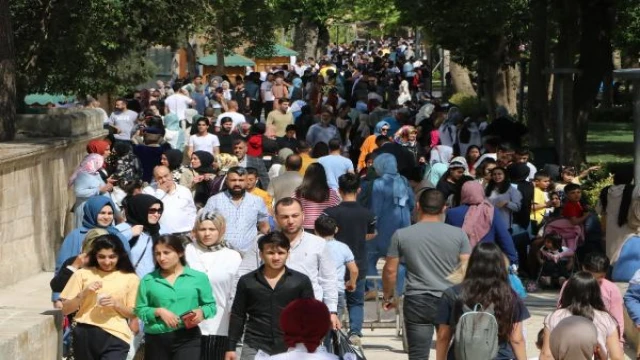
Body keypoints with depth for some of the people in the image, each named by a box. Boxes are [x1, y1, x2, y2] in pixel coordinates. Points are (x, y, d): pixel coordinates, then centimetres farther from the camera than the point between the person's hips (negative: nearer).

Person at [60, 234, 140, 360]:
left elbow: (134, 313, 6)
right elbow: (65, 309, 4)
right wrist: (83, 293, -11)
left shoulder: (130, 278, 5)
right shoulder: (83, 274, 5)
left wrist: (116, 304, -11)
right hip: (85, 335, 2)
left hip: (115, 337, -2)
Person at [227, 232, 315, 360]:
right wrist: (231, 347, 4)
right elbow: (237, 316, 7)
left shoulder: (301, 281, 1)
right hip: (254, 348, 0)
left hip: (291, 348, 0)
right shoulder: (246, 281, 3)